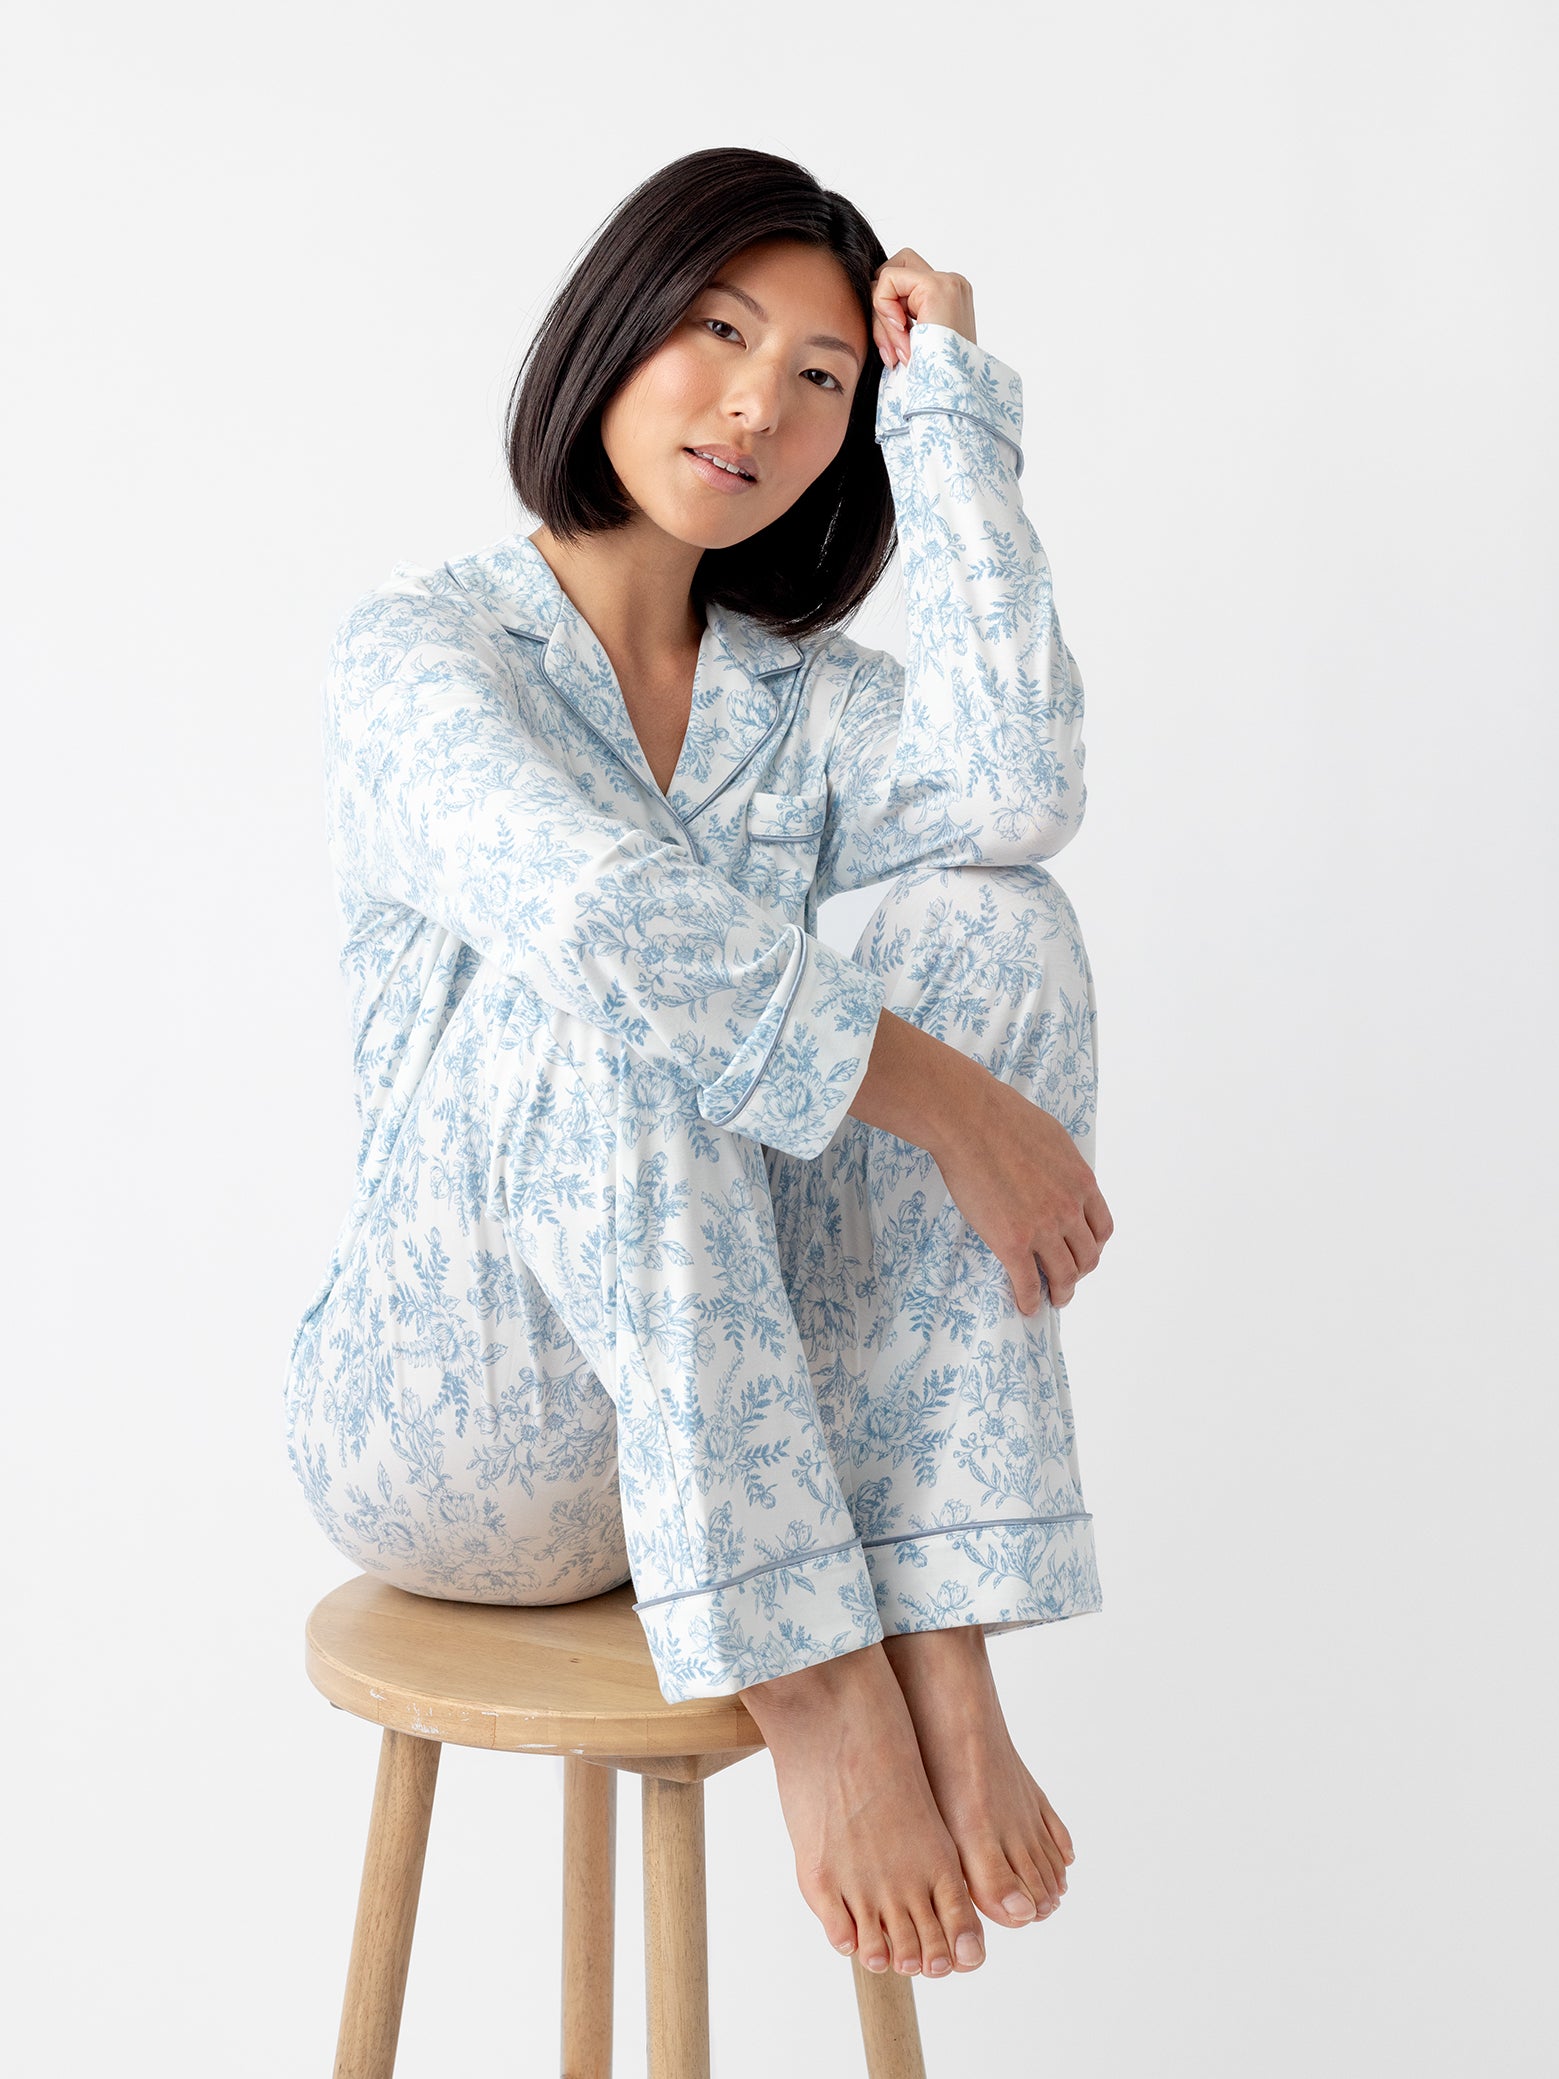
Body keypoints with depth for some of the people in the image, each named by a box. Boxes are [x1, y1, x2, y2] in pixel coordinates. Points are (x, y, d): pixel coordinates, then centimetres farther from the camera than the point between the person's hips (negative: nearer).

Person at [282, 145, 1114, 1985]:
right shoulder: (419, 648, -5)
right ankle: (809, 1687, -29)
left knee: (992, 924, -17)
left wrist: (946, 401, -8)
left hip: (740, 1422, 4)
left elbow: (1016, 789, -16)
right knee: (612, 1000, -32)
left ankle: (938, 1657, -25)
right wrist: (939, 1100, -27)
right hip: (446, 1421, -4)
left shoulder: (803, 702, 9)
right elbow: (595, 904, -27)